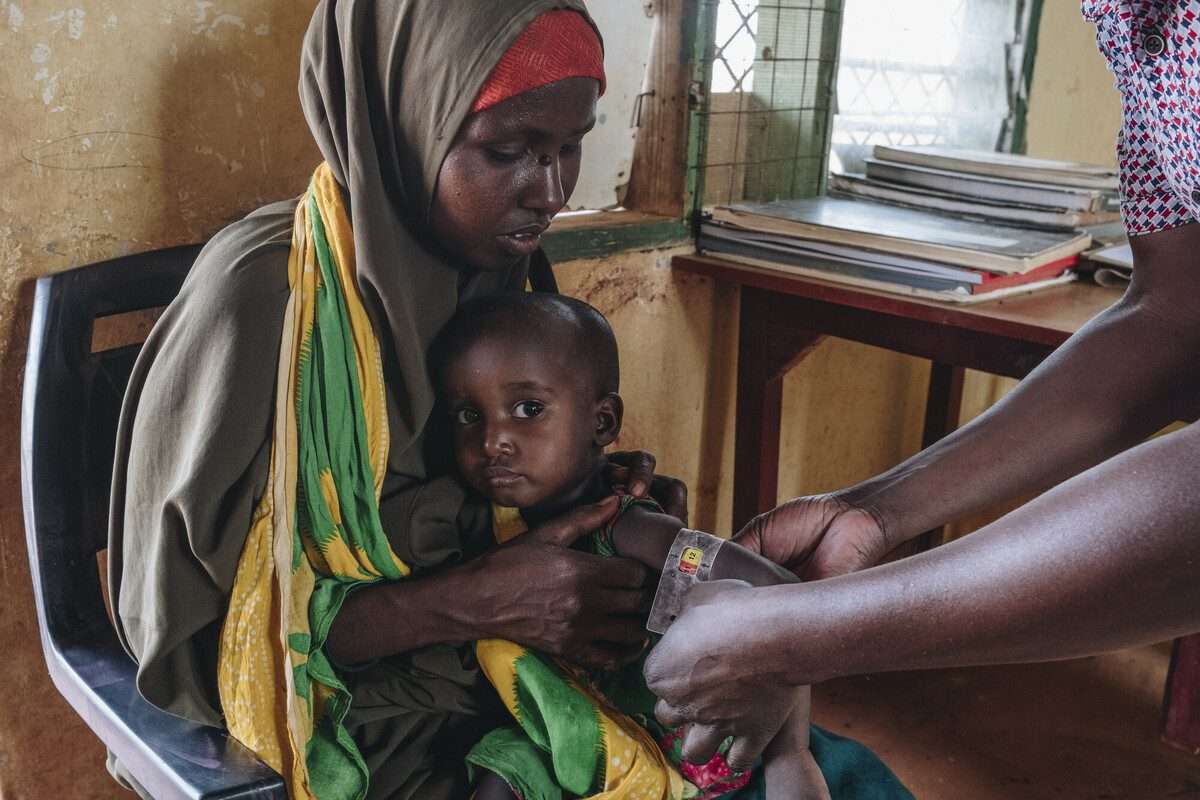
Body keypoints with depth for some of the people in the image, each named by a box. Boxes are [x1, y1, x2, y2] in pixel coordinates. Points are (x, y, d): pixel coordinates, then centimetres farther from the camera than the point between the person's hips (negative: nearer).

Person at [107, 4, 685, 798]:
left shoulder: (504, 265, -4)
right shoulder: (259, 298, -23)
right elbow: (187, 626, -18)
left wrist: (595, 491, -10)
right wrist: (477, 601, -26)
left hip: (512, 672, 6)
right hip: (344, 725, -5)